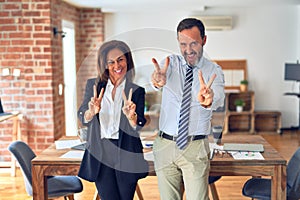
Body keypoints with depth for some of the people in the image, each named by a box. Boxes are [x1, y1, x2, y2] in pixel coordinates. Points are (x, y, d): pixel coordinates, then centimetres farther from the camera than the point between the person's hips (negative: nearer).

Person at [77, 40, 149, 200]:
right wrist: (91, 112, -24)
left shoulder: (136, 89, 0)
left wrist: (131, 116, -26)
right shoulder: (93, 85, 5)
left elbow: (139, 128, -4)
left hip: (126, 155, -1)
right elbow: (82, 118, -1)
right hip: (99, 152, 1)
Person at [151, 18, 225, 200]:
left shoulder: (213, 71, 0)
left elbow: (219, 97, -21)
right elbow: (159, 76, -19)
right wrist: (158, 79, -45)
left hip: (196, 147, -2)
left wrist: (208, 99, -46)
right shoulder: (171, 63, 4)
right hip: (165, 144, 2)